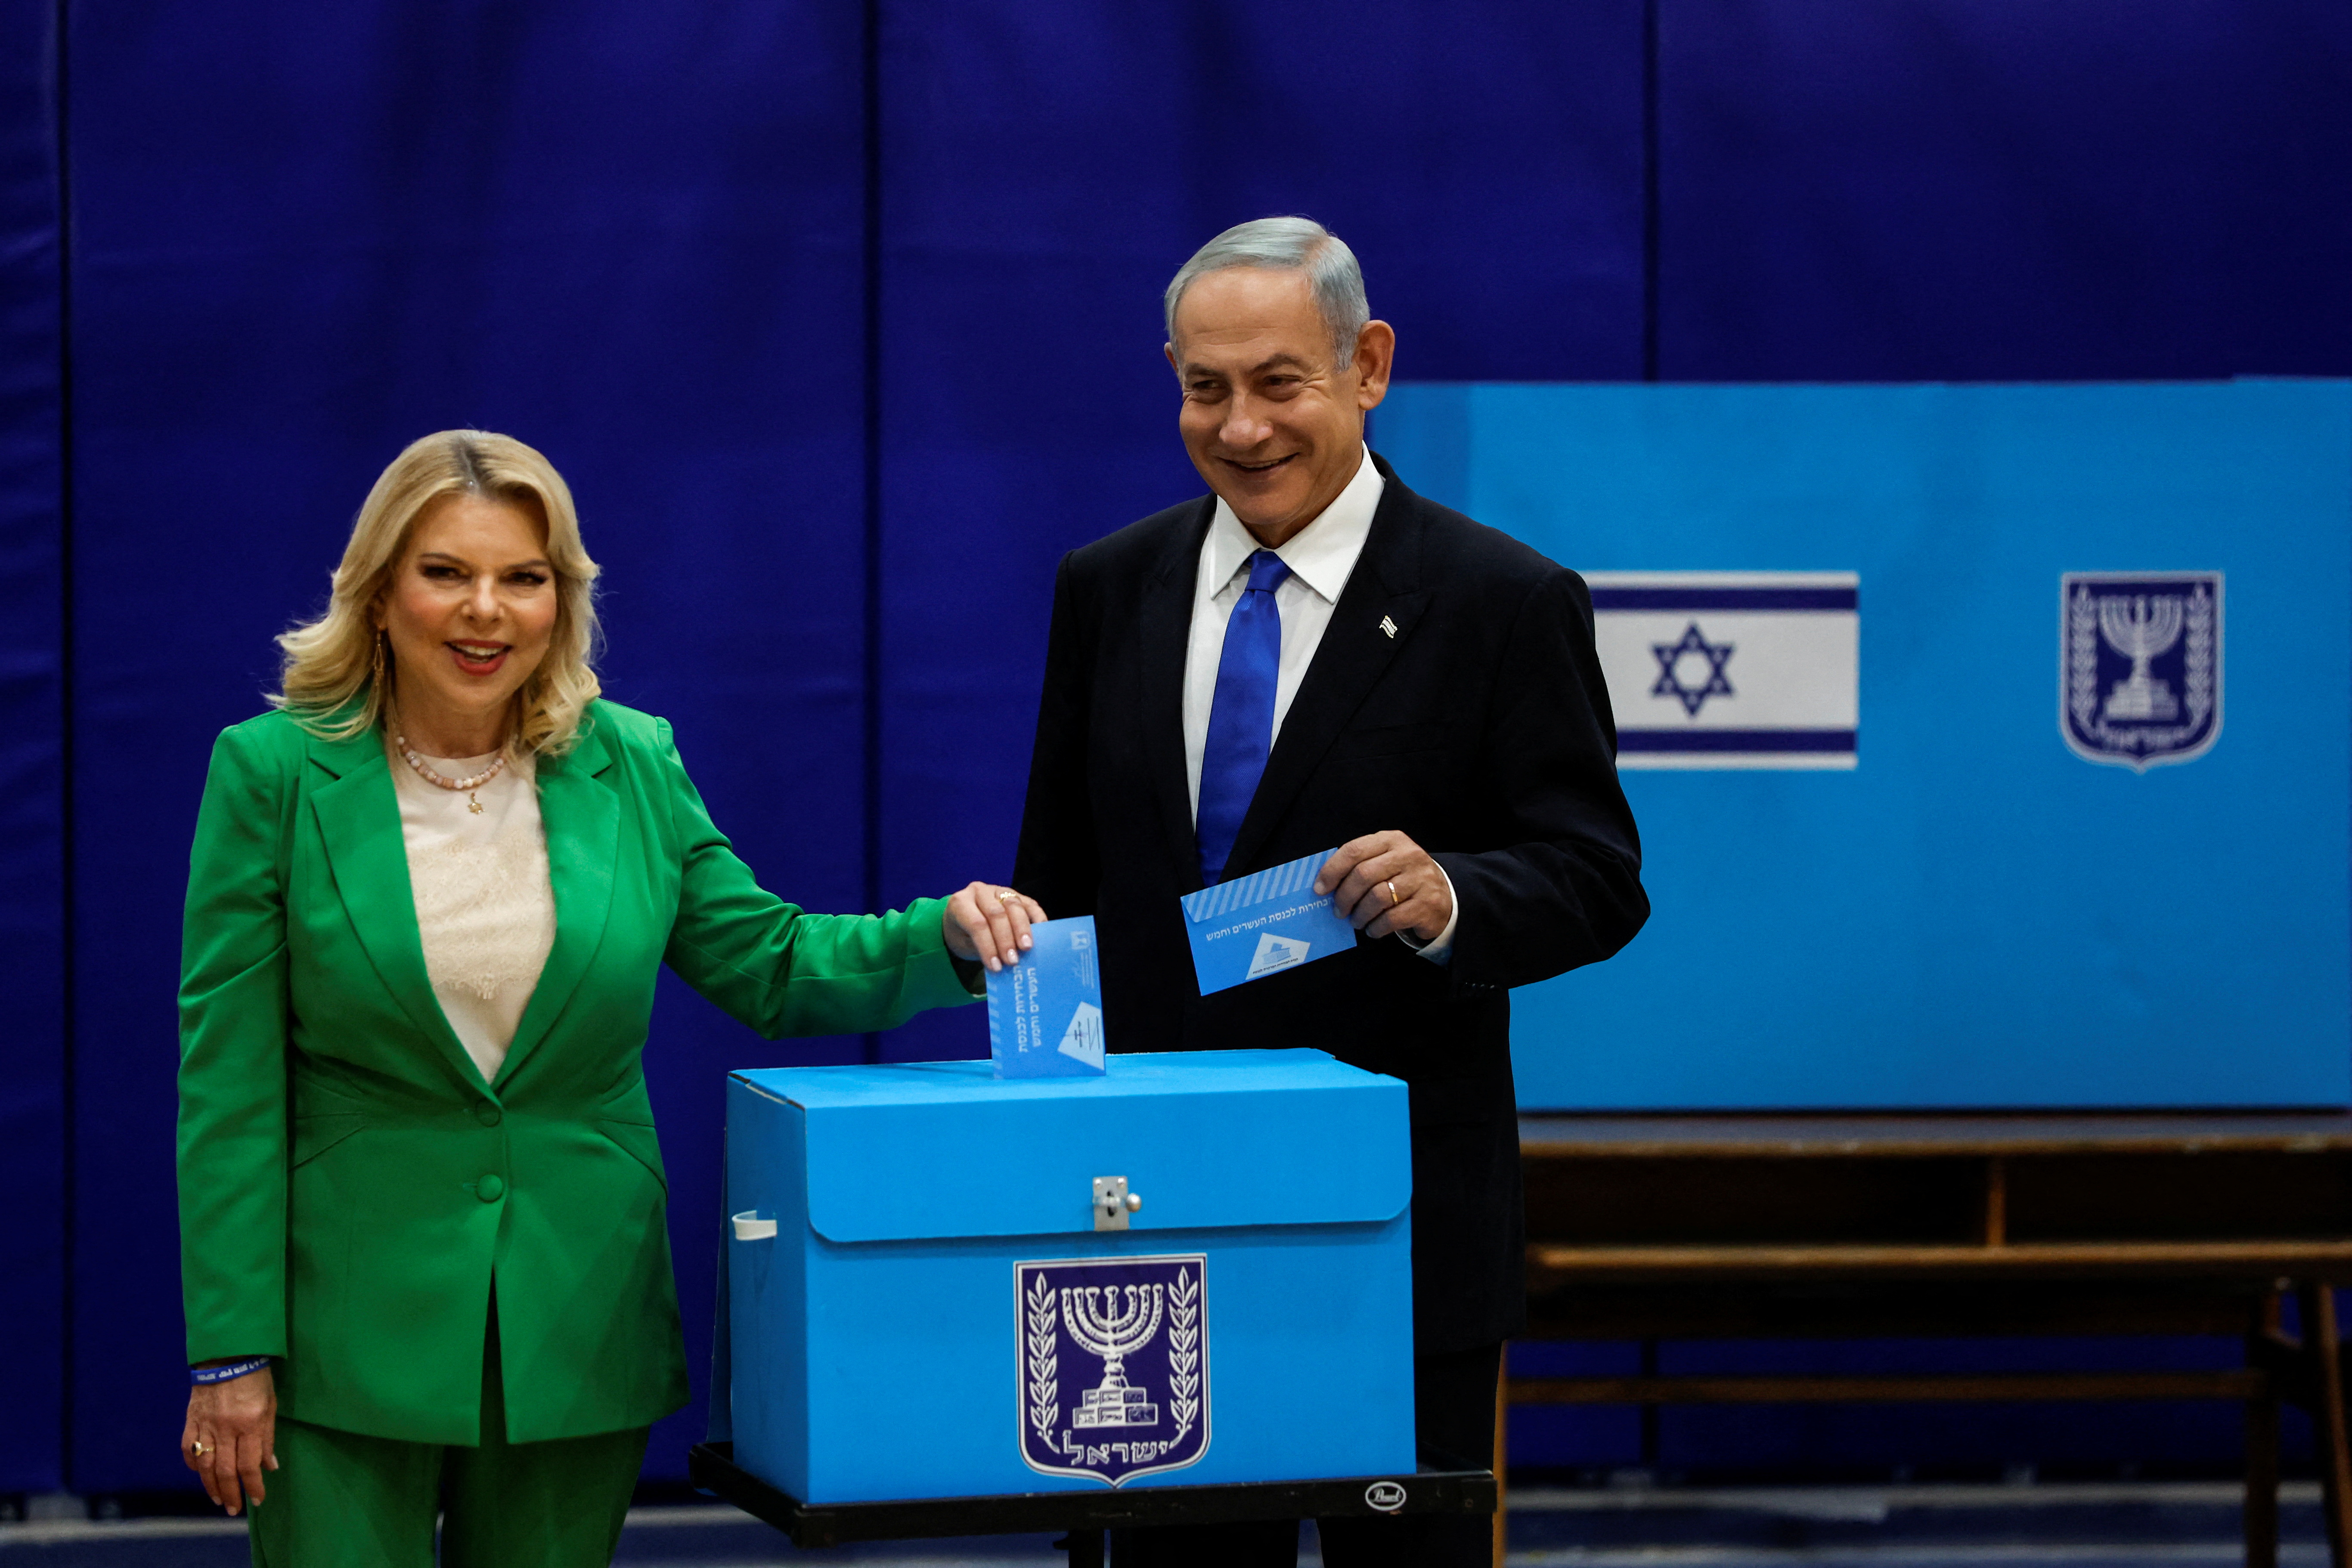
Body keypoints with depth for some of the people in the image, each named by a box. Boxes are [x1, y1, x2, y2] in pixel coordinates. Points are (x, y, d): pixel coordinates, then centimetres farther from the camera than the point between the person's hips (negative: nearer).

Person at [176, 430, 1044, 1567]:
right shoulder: (275, 771, -5)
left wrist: (946, 936, -10)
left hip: (578, 1331, 3)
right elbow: (228, 1081, -6)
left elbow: (773, 965, 10)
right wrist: (232, 1350, -9)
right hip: (350, 1332, -3)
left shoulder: (633, 766, 4)